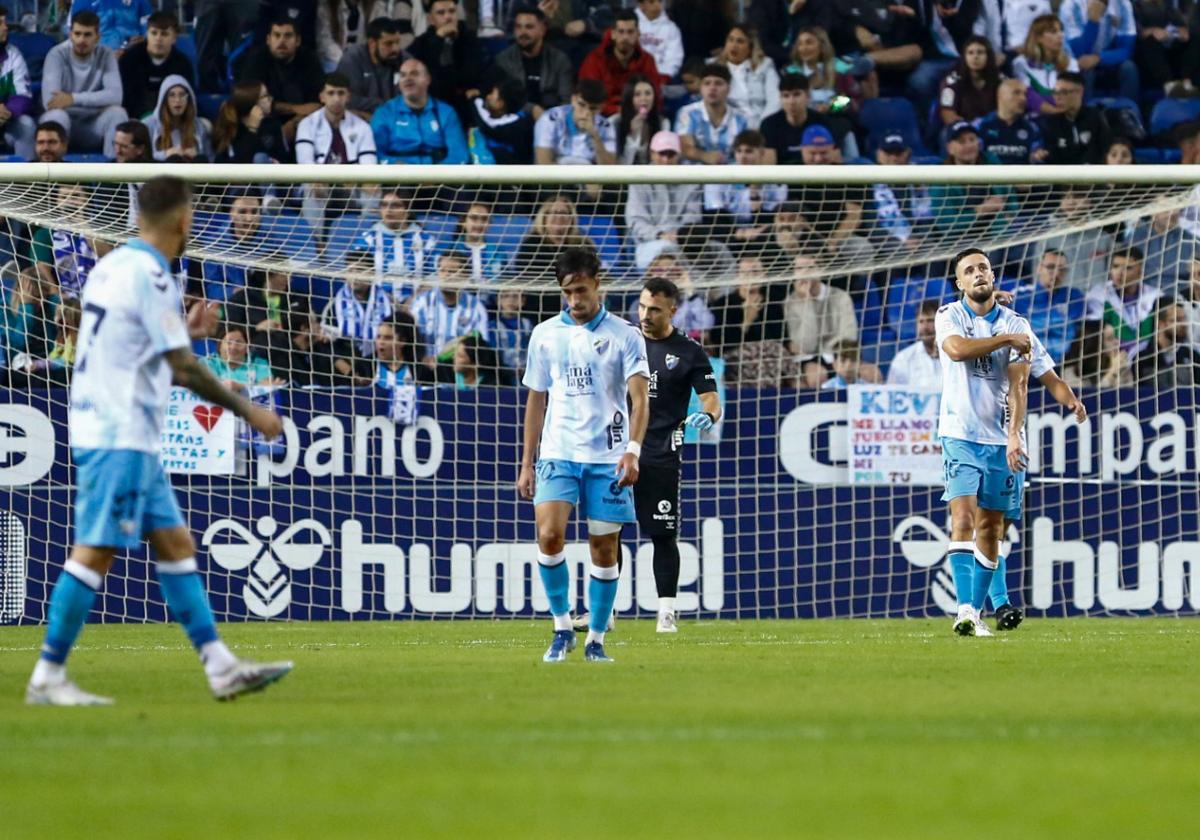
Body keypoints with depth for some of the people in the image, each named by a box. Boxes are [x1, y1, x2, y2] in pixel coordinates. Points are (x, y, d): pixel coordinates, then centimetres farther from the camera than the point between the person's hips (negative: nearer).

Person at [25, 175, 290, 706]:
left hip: (122, 437, 10)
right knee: (95, 553, -8)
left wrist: (180, 331, 32)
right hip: (119, 437, -10)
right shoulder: (149, 275, -14)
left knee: (175, 544, 9)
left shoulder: (112, 266, 13)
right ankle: (47, 679, -6)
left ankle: (220, 667, 9)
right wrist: (248, 411, -9)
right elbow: (184, 369, -16)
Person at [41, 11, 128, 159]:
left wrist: (74, 99, -29)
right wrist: (96, 103, -22)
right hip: (64, 123, -2)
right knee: (56, 115, -35)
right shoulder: (57, 55, -15)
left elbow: (115, 96, -20)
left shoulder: (106, 56, -7)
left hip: (93, 126, 2)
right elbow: (49, 102, -26)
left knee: (117, 113, -26)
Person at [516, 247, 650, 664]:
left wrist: (632, 450, -22)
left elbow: (639, 399, -7)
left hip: (608, 457, -1)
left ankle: (596, 639, 11)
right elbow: (536, 401, 15)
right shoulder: (545, 335, 9)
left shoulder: (624, 336, 0)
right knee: (549, 536, -16)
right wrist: (526, 463, 12)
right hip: (558, 453, 1)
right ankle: (562, 628, -2)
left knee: (605, 548, 0)